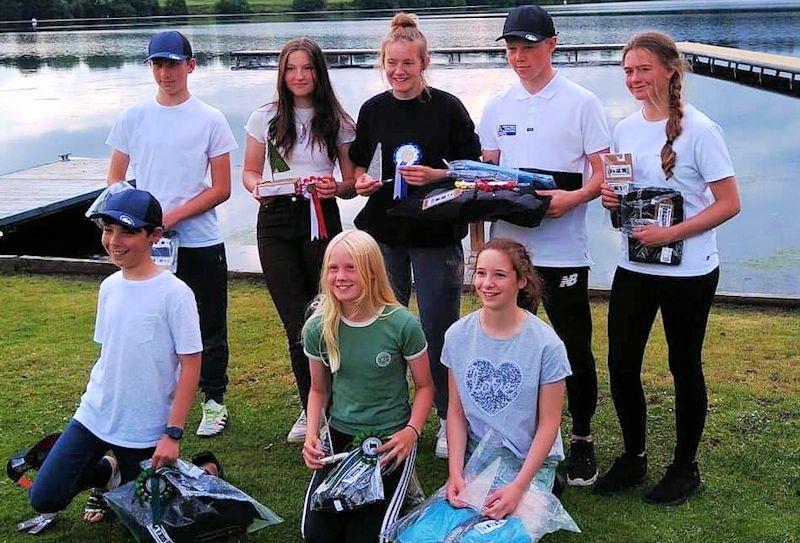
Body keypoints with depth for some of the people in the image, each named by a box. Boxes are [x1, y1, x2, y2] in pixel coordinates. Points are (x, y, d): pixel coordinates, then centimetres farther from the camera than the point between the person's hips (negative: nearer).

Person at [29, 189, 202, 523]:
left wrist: (173, 433, -16)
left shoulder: (175, 293, -17)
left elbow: (191, 366, -15)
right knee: (44, 498, 0)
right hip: (94, 416, 5)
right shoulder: (109, 286, 2)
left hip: (146, 430, -5)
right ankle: (107, 472, 26)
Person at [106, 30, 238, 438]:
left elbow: (221, 189, -3)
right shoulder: (133, 117, 6)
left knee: (210, 328, 7)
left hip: (201, 243, -2)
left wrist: (172, 216, -13)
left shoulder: (209, 120, -1)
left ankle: (214, 401, 22)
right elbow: (115, 180, 9)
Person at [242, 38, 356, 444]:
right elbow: (250, 171, 12)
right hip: (275, 220, 1)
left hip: (320, 218, -1)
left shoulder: (336, 121, 3)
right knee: (296, 322, 1)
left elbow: (351, 183, 4)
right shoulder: (265, 118, 6)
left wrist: (334, 188, -18)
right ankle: (313, 410, 16)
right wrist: (258, 188, -10)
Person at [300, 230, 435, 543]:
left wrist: (412, 431, -19)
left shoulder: (402, 324, -16)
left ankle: (399, 485, 17)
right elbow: (319, 389, 9)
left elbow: (424, 386, -3)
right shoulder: (318, 328, -6)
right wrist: (311, 436, -7)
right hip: (340, 435, 3)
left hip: (392, 437, -3)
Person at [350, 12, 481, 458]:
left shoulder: (448, 108, -4)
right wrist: (362, 182, -7)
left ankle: (449, 420, 18)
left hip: (436, 236, -3)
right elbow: (359, 166, 15)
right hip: (383, 234, 4)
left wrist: (435, 176, -18)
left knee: (439, 329, 3)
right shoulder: (373, 109, 6)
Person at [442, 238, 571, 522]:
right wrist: (455, 472, -10)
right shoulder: (457, 336, -4)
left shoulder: (546, 344, -15)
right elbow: (456, 411, 1)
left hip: (531, 461, -2)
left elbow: (549, 423, -10)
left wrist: (519, 486, -17)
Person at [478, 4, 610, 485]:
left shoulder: (582, 103, -2)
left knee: (576, 349, 5)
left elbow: (603, 174, -4)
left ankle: (583, 440, 22)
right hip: (507, 244, 4)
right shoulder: (498, 107, 11)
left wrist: (573, 198, -23)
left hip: (563, 250, -4)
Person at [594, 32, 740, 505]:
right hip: (634, 268, 6)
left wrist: (670, 234, -23)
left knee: (685, 368, 8)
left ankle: (685, 467, 25)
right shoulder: (625, 129, 6)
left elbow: (729, 203, -14)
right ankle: (633, 458, 27)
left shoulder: (699, 130, -13)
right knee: (621, 365, 7)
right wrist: (609, 198, -5)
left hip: (689, 273, -5)